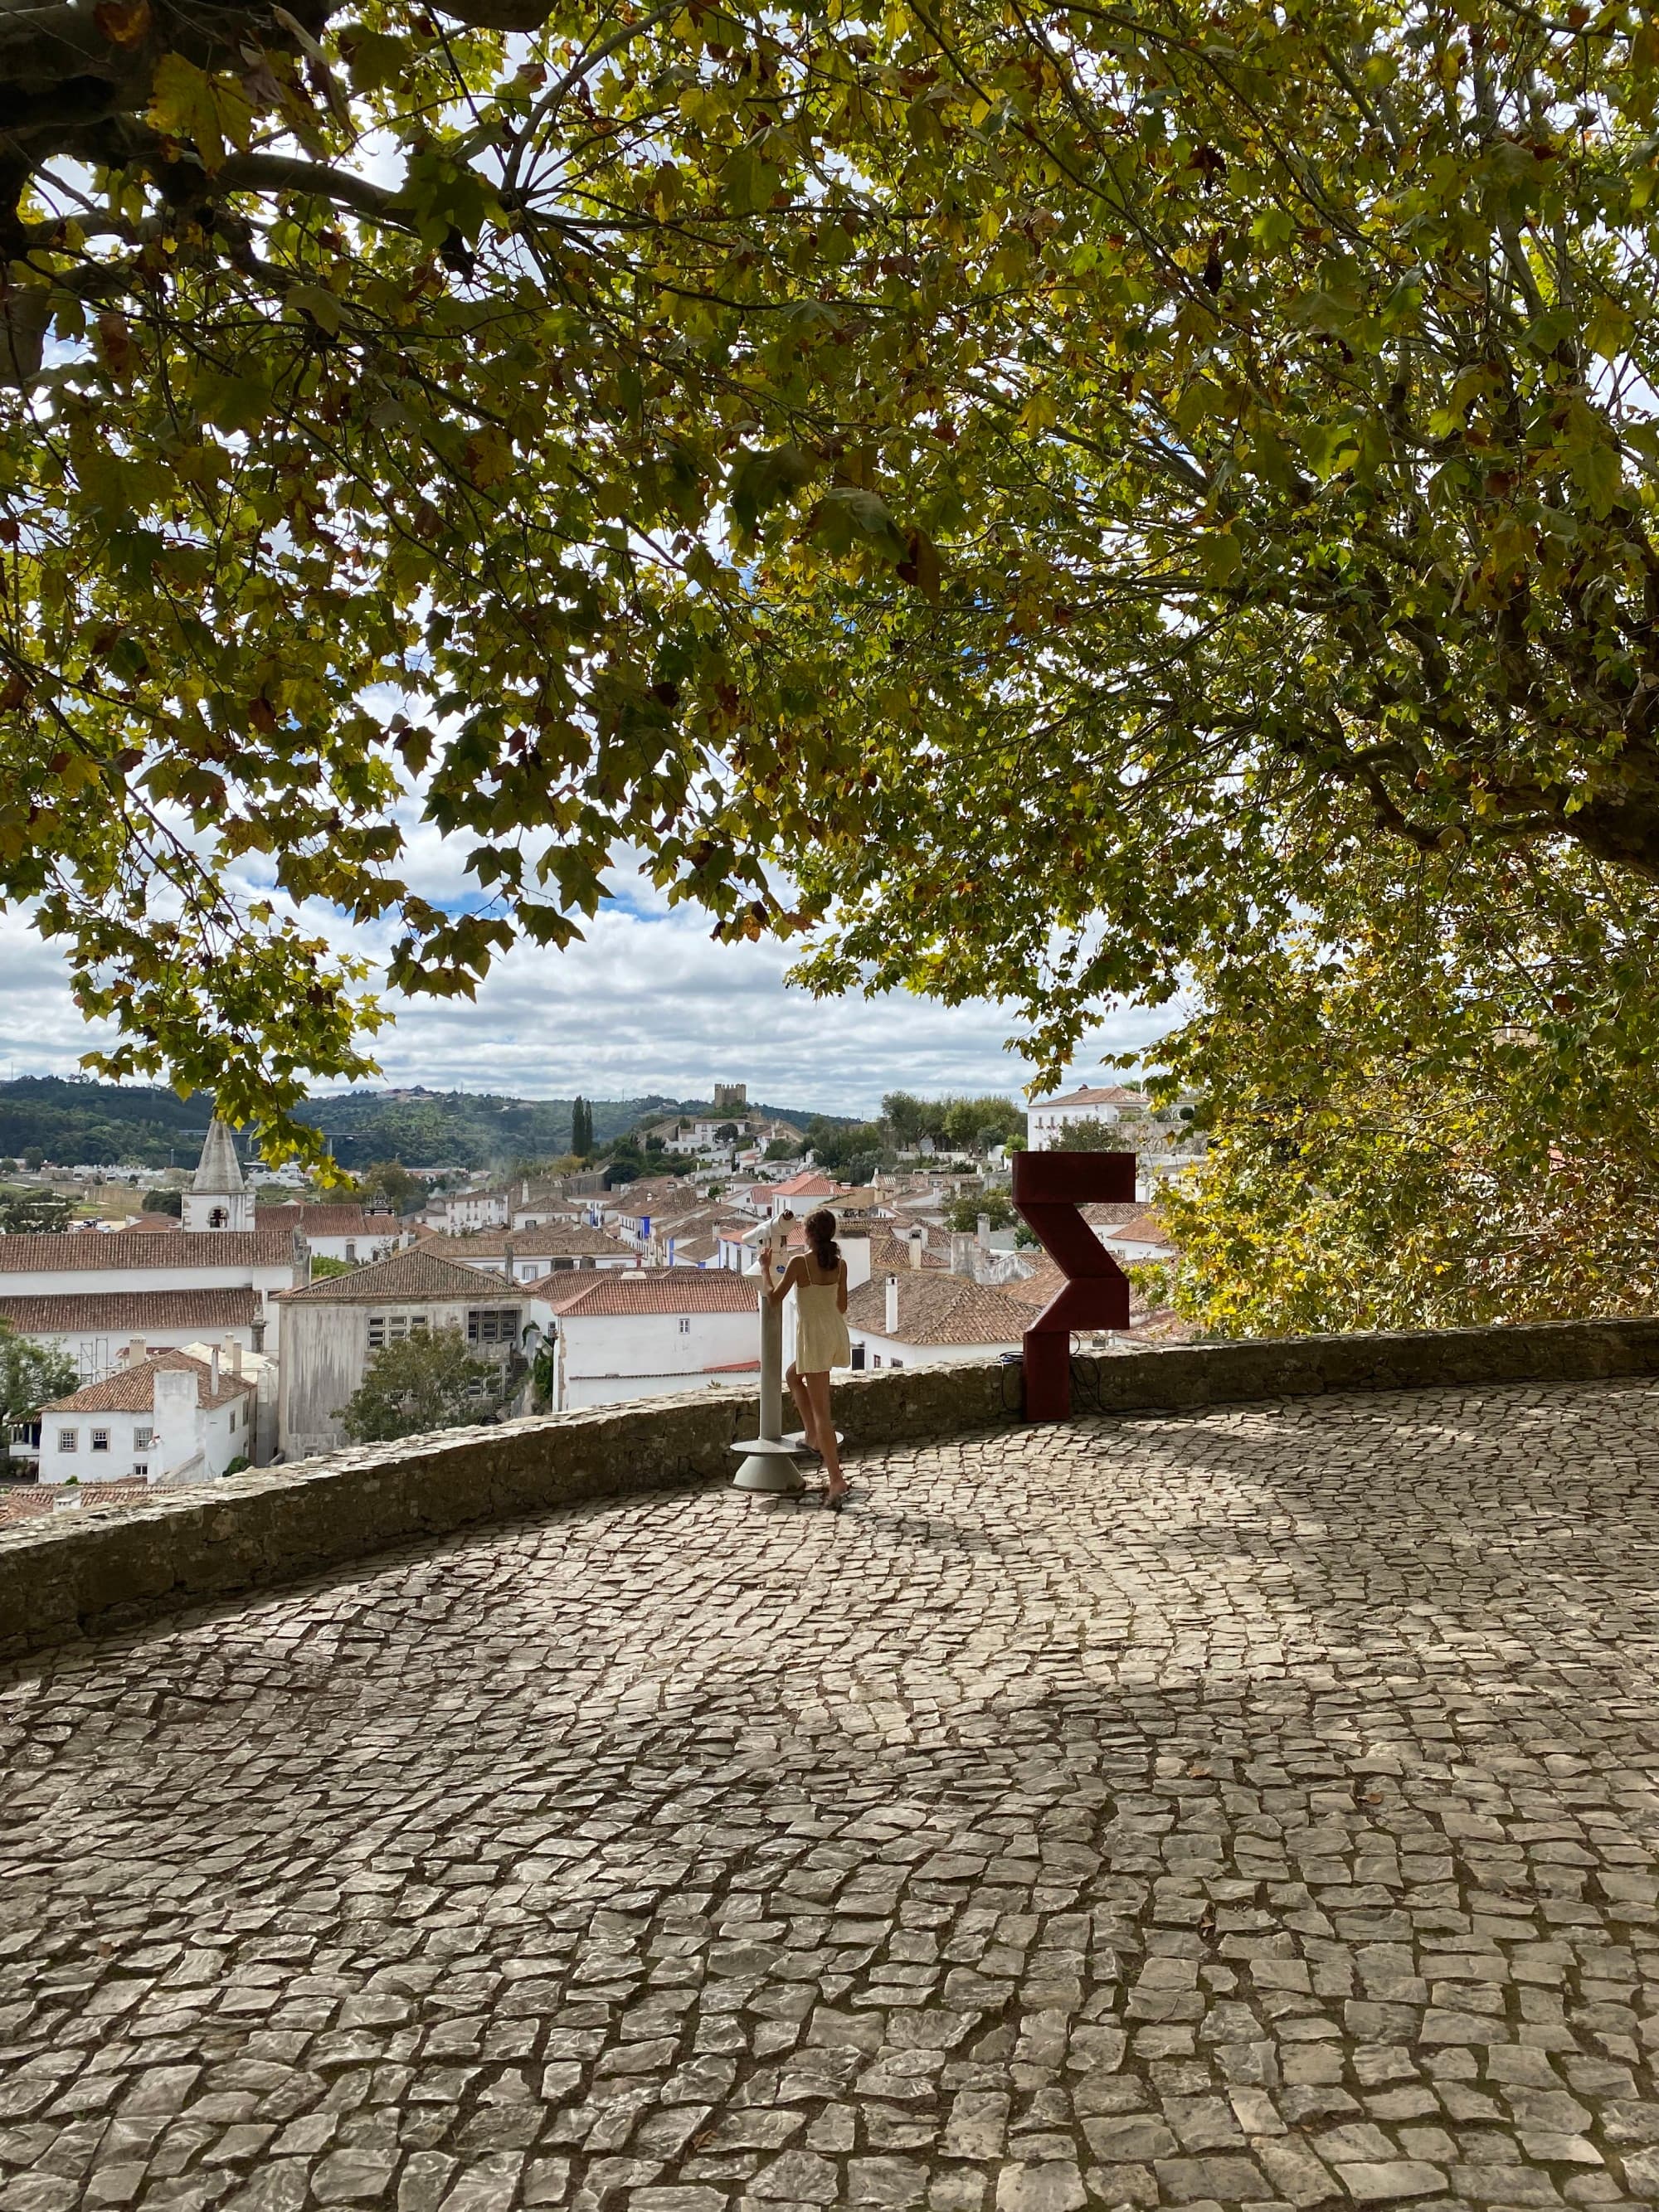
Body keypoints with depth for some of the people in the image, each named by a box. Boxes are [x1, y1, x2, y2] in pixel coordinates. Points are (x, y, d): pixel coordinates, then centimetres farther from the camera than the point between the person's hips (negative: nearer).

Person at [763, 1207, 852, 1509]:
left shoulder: (799, 1262, -12)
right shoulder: (840, 1264, 3)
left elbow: (774, 1298, -3)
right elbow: (842, 1306, 12)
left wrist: (766, 1268, 8)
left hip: (813, 1336, -6)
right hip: (837, 1333, 6)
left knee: (821, 1410, -4)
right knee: (793, 1376, 32)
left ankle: (836, 1479, -6)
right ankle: (814, 1439, 27)